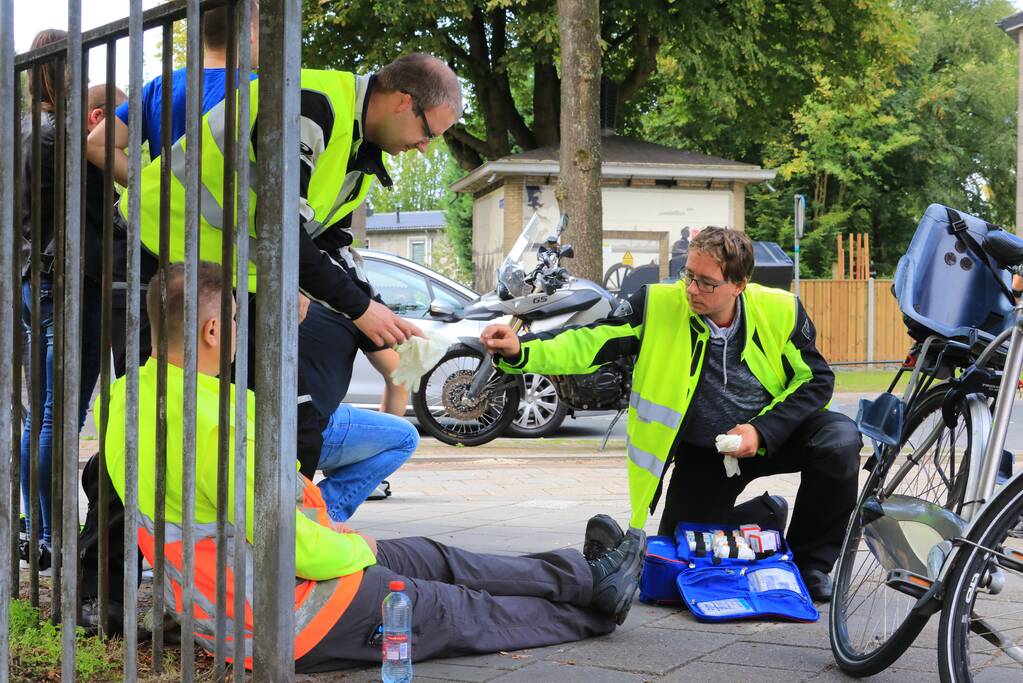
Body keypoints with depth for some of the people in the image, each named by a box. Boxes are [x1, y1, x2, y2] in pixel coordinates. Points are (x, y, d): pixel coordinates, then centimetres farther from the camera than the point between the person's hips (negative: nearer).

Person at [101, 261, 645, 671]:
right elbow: (298, 550, -27)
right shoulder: (215, 426, -32)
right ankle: (595, 610, 34)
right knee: (466, 615, 12)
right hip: (288, 623, -9)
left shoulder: (131, 396, -2)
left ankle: (589, 576, 34)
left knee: (436, 560, 19)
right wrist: (356, 549, -7)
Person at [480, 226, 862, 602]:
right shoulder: (658, 306, -16)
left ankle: (809, 563, -6)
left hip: (772, 435, 0)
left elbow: (815, 378, -7)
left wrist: (761, 431, -21)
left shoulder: (780, 312, -15)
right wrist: (520, 351, -36)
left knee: (840, 441, -29)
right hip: (701, 451, 1)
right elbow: (590, 344, -20)